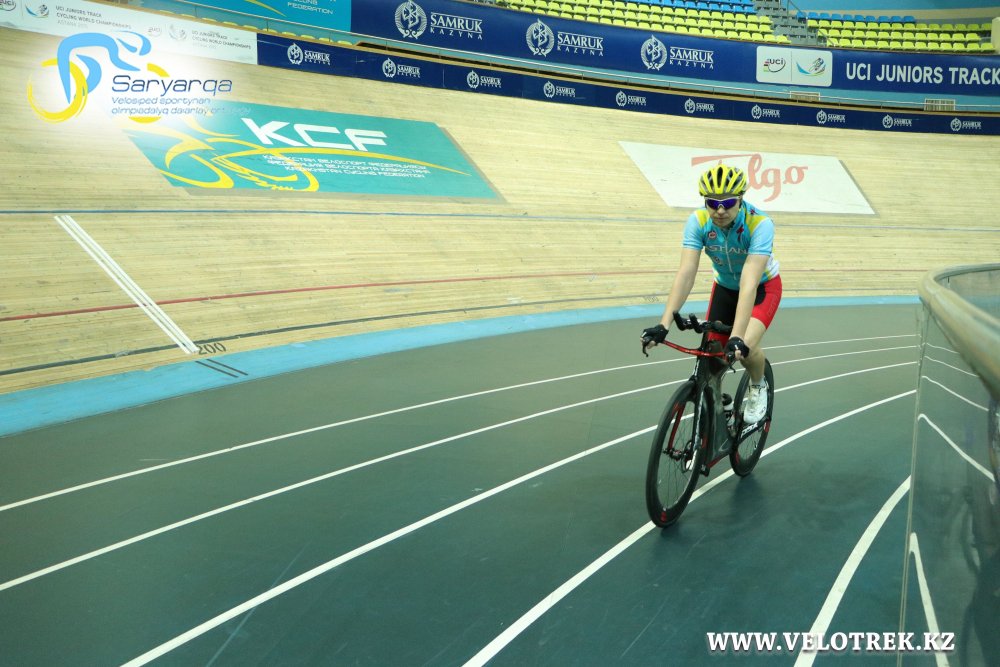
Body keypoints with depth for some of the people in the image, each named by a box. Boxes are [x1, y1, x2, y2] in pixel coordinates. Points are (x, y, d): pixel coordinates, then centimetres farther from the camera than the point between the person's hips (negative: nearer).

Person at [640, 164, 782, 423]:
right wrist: (664, 325, -44)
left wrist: (737, 337, -53)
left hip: (763, 287, -3)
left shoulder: (759, 224, -34)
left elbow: (750, 283, -43)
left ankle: (758, 387, 8)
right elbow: (686, 274, -33)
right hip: (724, 287, 3)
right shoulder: (698, 221, -25)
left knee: (745, 348, -25)